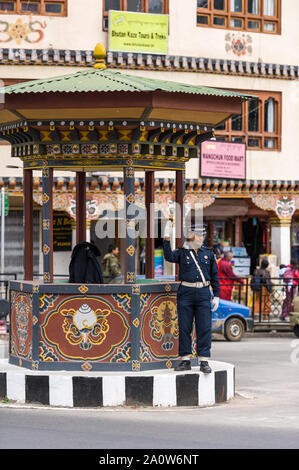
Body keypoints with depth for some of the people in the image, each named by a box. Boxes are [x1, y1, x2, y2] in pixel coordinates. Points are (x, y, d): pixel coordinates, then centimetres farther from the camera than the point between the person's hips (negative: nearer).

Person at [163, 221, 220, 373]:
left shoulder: (208, 253, 10)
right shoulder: (182, 252, 5)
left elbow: (214, 276, 11)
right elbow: (169, 257, -17)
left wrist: (216, 296, 6)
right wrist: (167, 238, -23)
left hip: (203, 293, 1)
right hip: (186, 293, -1)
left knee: (204, 328, -3)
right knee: (184, 328, 2)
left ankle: (204, 361, 0)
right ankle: (185, 360, 10)